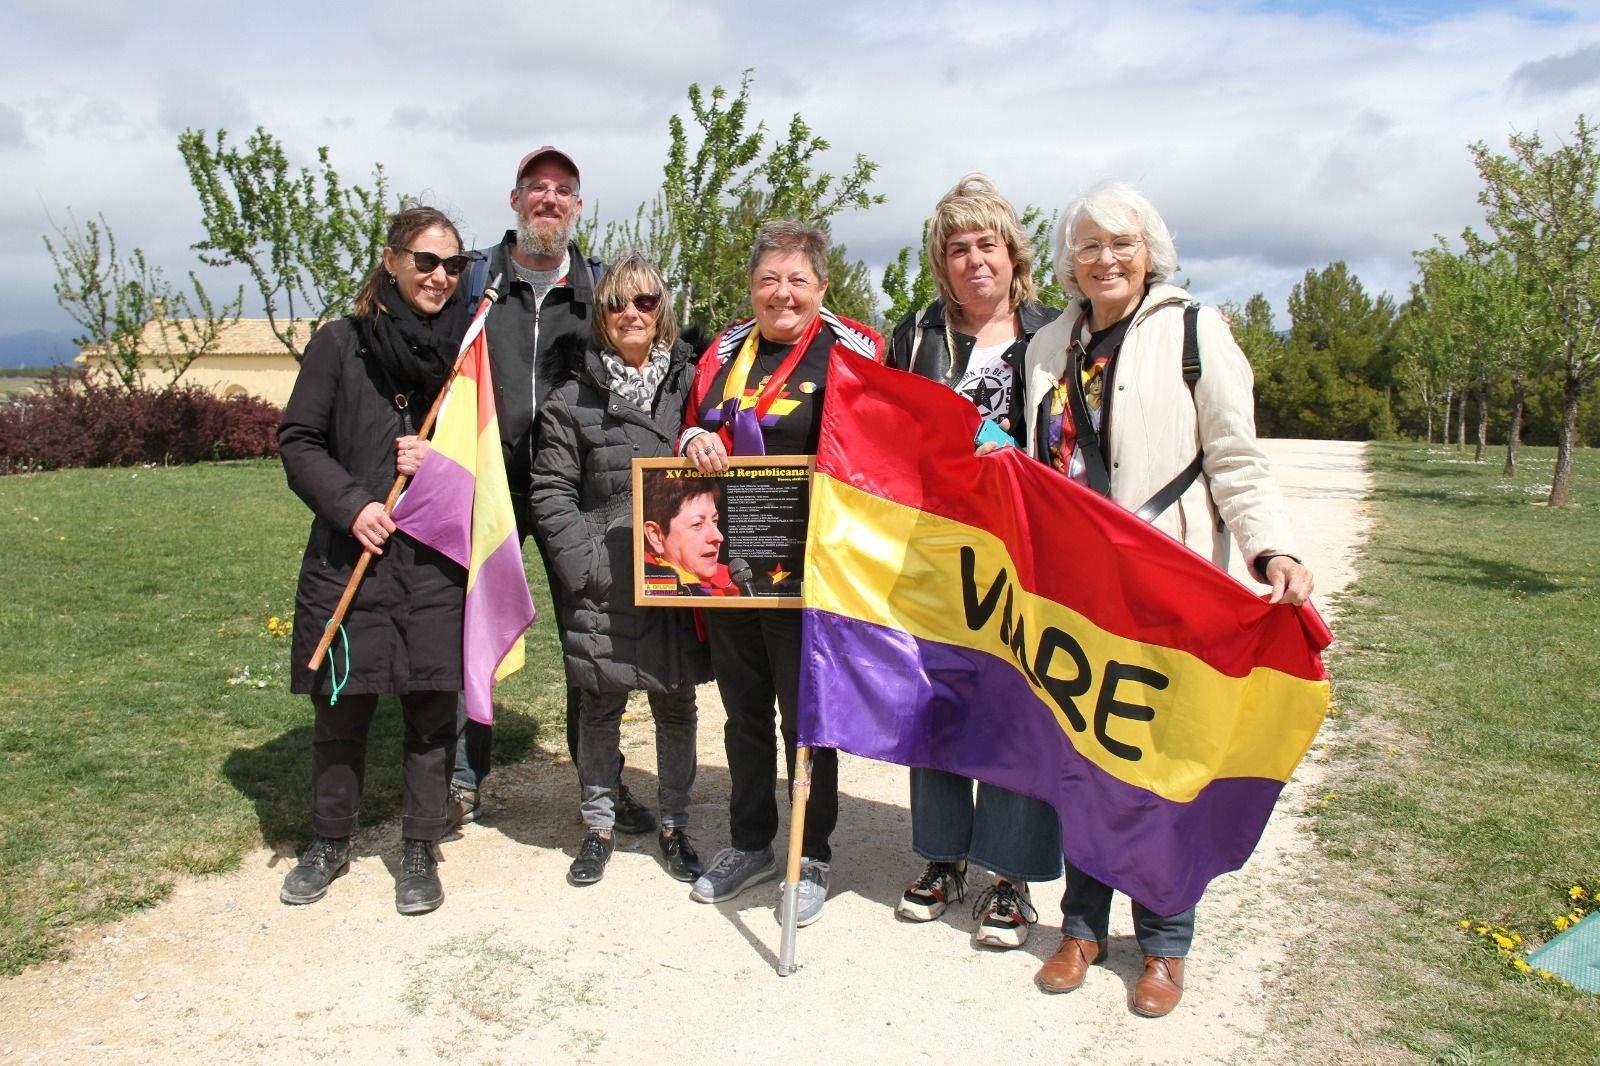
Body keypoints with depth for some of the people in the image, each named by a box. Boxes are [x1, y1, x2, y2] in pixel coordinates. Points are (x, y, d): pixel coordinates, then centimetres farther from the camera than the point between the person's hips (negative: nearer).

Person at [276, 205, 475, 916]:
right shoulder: (341, 342, 3)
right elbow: (297, 440, 3)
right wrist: (350, 505, -11)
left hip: (436, 559, 1)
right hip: (350, 554, 0)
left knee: (431, 710, 5)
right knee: (340, 709, 9)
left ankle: (420, 851, 22)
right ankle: (330, 843, 30)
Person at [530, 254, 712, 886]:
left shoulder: (690, 385, 6)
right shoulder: (571, 400, 2)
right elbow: (550, 493, 0)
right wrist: (585, 564, -10)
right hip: (603, 583, -1)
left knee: (675, 703, 11)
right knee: (600, 706, 10)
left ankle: (674, 826, 27)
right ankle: (598, 827, 27)